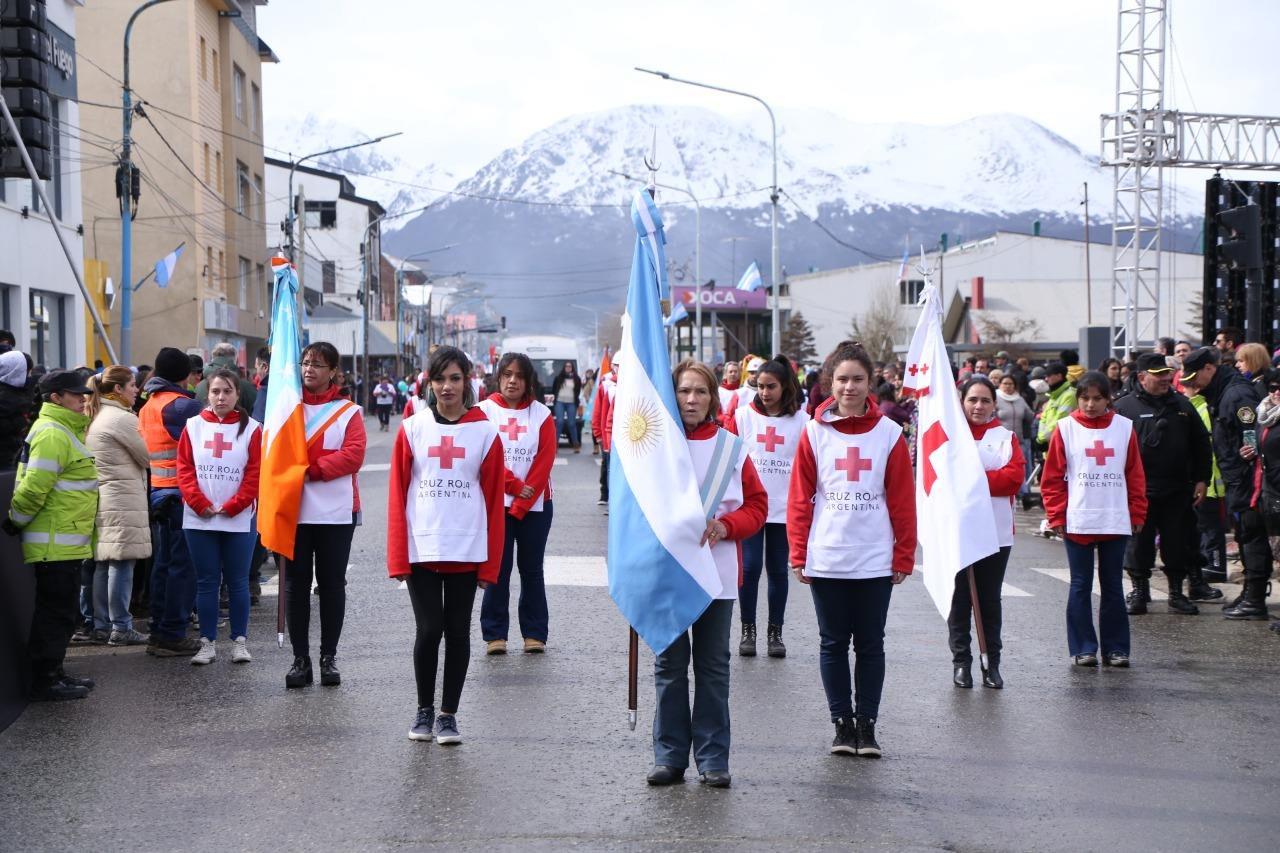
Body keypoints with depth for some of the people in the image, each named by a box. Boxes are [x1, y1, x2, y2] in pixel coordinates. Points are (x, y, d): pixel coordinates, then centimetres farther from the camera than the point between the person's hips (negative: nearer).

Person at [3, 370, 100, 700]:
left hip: (65, 542, 10)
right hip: (56, 544, -10)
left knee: (59, 611, 16)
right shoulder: (52, 434, -17)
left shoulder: (64, 430, 17)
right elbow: (34, 488, -22)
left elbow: (33, 490, 24)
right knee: (56, 611, -4)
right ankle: (45, 682, 2)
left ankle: (52, 673, 25)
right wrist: (15, 522, -10)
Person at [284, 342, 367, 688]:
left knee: (332, 583, 4)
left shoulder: (348, 412, 3)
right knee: (296, 584, 4)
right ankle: (300, 658, 9)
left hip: (336, 512, -2)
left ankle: (329, 657, 12)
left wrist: (312, 469, -16)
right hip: (294, 509, 2)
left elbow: (353, 455, -10)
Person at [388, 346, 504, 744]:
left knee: (457, 631, 5)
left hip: (466, 551, 0)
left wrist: (490, 562, -2)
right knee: (429, 629, -1)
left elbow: (493, 498, 2)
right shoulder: (412, 428, 3)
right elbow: (397, 494, 2)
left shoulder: (485, 432, 2)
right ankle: (424, 711, 17)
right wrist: (397, 557, -4)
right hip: (420, 550, 0)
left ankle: (448, 715, 15)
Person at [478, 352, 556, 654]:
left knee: (531, 569, 6)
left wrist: (522, 504, -10)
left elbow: (544, 462, -3)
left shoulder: (542, 415, 2)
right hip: (496, 502, -1)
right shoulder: (485, 412, 0)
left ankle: (534, 634, 12)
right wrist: (516, 487, -12)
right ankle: (494, 635, 6)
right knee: (498, 568, 0)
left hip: (535, 505, 1)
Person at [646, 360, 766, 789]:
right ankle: (670, 755, 14)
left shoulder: (731, 446, 2)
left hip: (716, 572, 1)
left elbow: (758, 505, 6)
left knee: (713, 665, 6)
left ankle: (713, 758, 13)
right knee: (670, 664, 6)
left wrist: (726, 525, -11)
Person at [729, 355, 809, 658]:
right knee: (750, 567, -2)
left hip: (784, 508, 0)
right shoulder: (743, 416, 1)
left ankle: (775, 632, 16)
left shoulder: (800, 420, 1)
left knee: (778, 570, 7)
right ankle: (748, 630, 10)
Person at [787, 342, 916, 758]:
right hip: (826, 560, 0)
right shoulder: (815, 432, 1)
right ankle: (842, 724, 16)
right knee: (834, 643, 7)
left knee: (870, 645, 7)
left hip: (875, 561, 0)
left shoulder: (889, 433, 1)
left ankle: (867, 724, 16)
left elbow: (902, 501, 2)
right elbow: (800, 498, 2)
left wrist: (903, 556, -1)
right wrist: (799, 555, -3)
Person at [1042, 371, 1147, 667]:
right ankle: (1083, 649, 11)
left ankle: (1115, 648, 14)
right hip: (1077, 522, -1)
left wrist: (1137, 515, 4)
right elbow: (1052, 477, 1)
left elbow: (1135, 475, 8)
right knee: (1081, 586, 4)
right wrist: (1057, 517, -4)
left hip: (1116, 521, 1)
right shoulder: (1066, 428, 0)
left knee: (1112, 586, 8)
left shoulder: (1124, 427, 4)